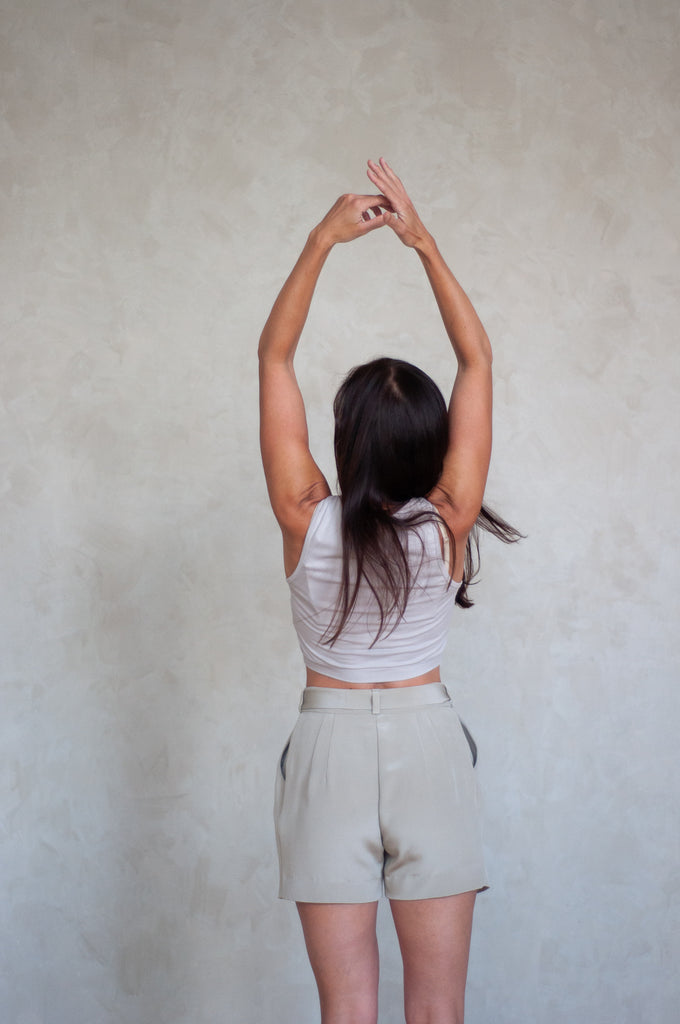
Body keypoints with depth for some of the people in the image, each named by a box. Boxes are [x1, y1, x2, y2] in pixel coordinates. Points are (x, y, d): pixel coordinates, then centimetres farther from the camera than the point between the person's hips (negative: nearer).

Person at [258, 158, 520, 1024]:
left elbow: (274, 354, -4)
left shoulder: (307, 523, -12)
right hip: (428, 744, 1)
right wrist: (425, 245, -3)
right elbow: (477, 360, -2)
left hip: (329, 746, 0)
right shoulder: (449, 525, -11)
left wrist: (323, 240, -4)